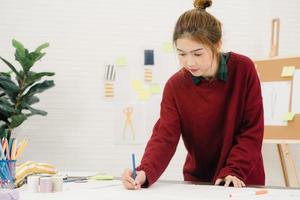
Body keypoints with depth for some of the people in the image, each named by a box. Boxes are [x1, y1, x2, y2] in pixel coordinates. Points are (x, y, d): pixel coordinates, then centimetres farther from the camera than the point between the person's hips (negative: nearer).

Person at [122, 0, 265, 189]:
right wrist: (145, 172, -33)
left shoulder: (243, 69, -12)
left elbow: (252, 128, -10)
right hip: (197, 181, 1)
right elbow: (164, 137, -16)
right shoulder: (175, 86, -10)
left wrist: (234, 171, -19)